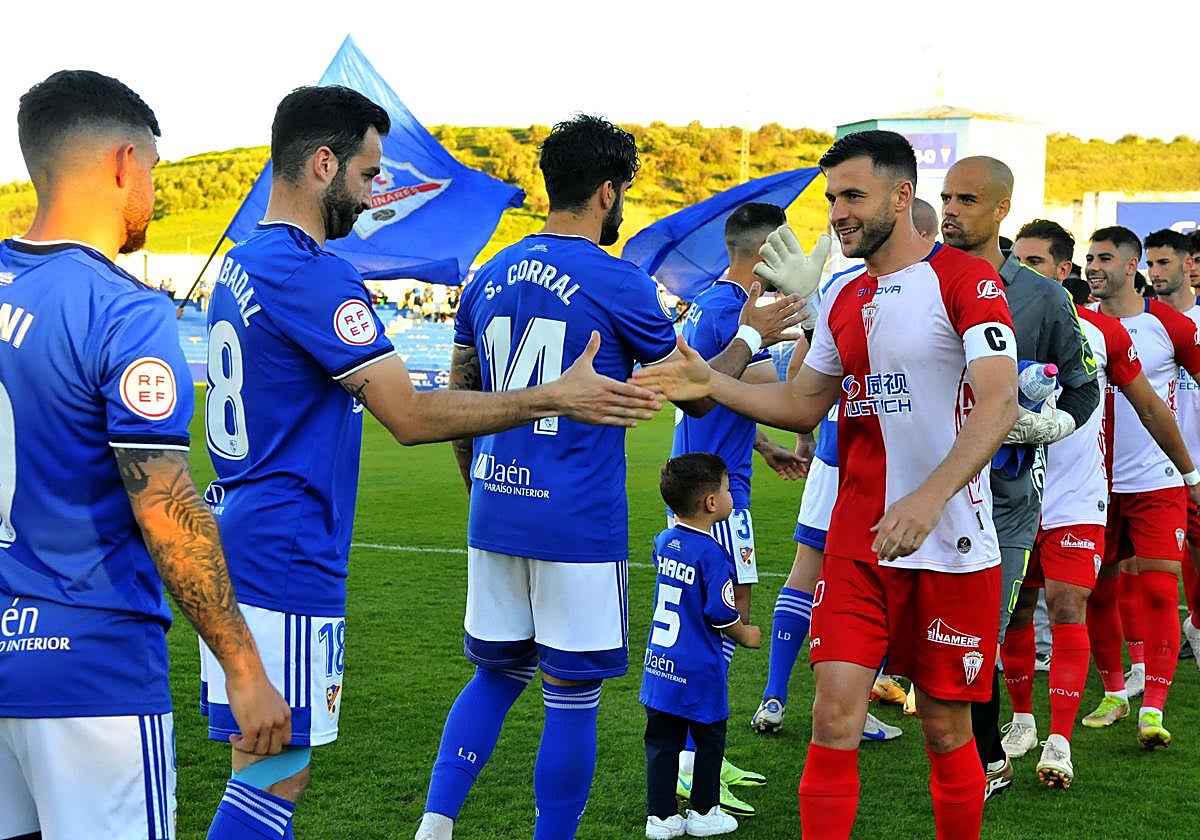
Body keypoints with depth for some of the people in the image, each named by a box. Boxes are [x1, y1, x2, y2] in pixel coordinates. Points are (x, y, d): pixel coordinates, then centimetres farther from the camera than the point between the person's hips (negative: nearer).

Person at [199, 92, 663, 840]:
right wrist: (555, 398, -12)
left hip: (235, 546, 10)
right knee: (276, 776, -3)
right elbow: (412, 416, -19)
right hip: (285, 560, -10)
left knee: (269, 768, 14)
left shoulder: (240, 266, 12)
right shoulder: (316, 275, -18)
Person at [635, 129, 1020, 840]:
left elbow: (999, 404, -20)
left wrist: (931, 498, -33)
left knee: (947, 729, 6)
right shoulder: (844, 301, 13)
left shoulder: (964, 278, -9)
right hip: (857, 546, 5)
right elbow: (804, 405, 18)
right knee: (835, 716, -3)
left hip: (953, 547, -5)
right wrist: (714, 384, 1)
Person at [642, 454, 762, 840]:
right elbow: (721, 612, -17)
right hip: (697, 671, -6)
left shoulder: (665, 542, 2)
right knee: (709, 740, 12)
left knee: (662, 742, 11)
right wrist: (746, 635, 1)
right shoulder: (712, 553, -19)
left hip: (659, 664, 6)